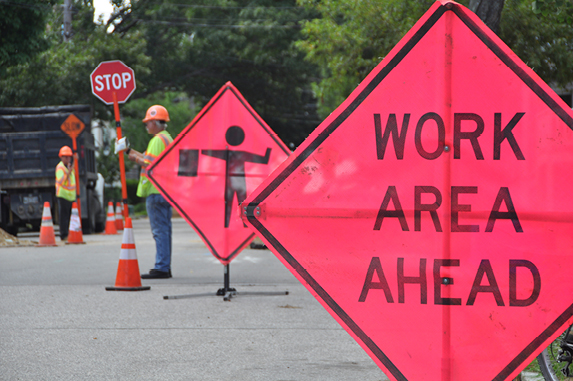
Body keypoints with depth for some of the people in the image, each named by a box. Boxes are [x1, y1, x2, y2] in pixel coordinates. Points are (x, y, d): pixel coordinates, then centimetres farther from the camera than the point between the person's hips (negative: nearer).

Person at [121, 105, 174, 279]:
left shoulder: (157, 140, -13)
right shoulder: (168, 139, 19)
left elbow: (151, 165, -20)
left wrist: (135, 158, -6)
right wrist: (131, 152, 21)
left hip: (156, 191, -10)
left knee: (159, 230, -9)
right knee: (164, 229, 12)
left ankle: (161, 268, -10)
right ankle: (165, 267, 15)